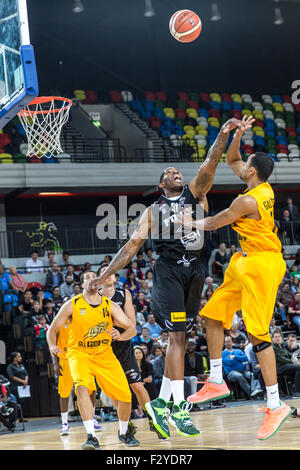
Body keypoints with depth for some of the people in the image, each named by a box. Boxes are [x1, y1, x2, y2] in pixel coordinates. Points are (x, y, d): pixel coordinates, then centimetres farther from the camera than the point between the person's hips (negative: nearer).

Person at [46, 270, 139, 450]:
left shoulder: (110, 306, -3)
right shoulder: (72, 305, -8)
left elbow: (132, 328, -3)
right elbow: (53, 330, -1)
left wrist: (121, 336, -25)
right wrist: (52, 346, -22)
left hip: (105, 354, 3)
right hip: (79, 353, -3)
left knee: (125, 396, -3)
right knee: (82, 387, -32)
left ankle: (124, 432, 26)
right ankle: (92, 437, -32)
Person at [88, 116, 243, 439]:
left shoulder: (195, 193, 16)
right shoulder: (153, 210, 15)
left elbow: (209, 165, -1)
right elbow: (133, 244, 11)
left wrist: (223, 134, -16)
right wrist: (106, 274, 4)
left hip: (194, 269, 3)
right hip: (168, 269, -3)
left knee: (180, 339, 4)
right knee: (177, 336, -13)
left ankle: (161, 402, 11)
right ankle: (179, 407, -16)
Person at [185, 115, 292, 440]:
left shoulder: (247, 201, -21)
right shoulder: (264, 188, 6)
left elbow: (212, 224, -6)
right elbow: (231, 160, 22)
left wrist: (191, 223, 11)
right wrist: (238, 135, 7)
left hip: (261, 266, -10)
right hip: (246, 263, 10)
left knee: (256, 332, -12)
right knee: (212, 314, 13)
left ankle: (275, 405, -11)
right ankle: (216, 382, 21)